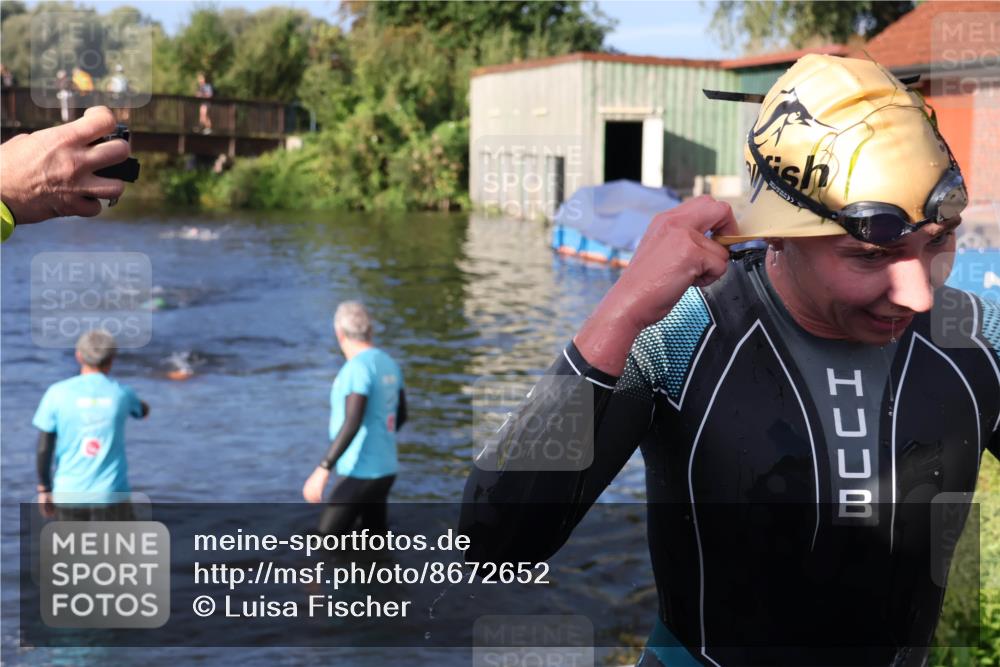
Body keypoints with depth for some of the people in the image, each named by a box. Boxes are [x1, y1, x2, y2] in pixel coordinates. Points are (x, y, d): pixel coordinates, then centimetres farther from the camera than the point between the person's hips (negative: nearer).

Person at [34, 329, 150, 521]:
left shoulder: (57, 392, -5)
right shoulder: (121, 393, -1)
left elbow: (44, 448, -5)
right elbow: (143, 412, 22)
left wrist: (44, 489, 6)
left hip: (69, 494, 1)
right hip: (111, 495, -1)